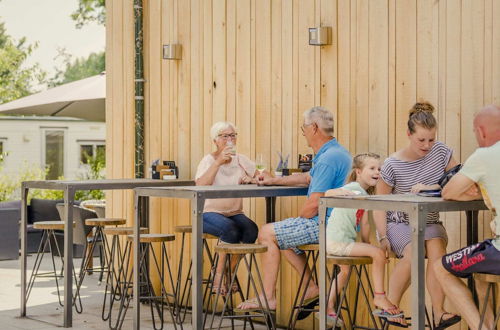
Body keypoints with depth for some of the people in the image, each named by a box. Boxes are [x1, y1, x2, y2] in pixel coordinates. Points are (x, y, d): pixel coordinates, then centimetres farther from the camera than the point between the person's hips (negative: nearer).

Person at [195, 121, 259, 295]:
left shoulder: (241, 160, 11)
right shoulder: (209, 160, -3)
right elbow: (200, 186, -22)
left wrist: (252, 179, -18)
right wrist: (218, 162, -28)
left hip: (235, 213, 4)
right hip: (210, 213, -4)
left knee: (251, 230, -27)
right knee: (231, 229, -35)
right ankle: (219, 276, -16)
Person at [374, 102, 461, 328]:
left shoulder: (440, 151, -1)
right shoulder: (393, 165, -10)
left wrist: (431, 187, -20)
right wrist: (383, 238, -19)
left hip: (429, 223, 3)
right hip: (399, 223, -2)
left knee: (436, 247, -32)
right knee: (413, 252, -34)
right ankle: (390, 307, -16)